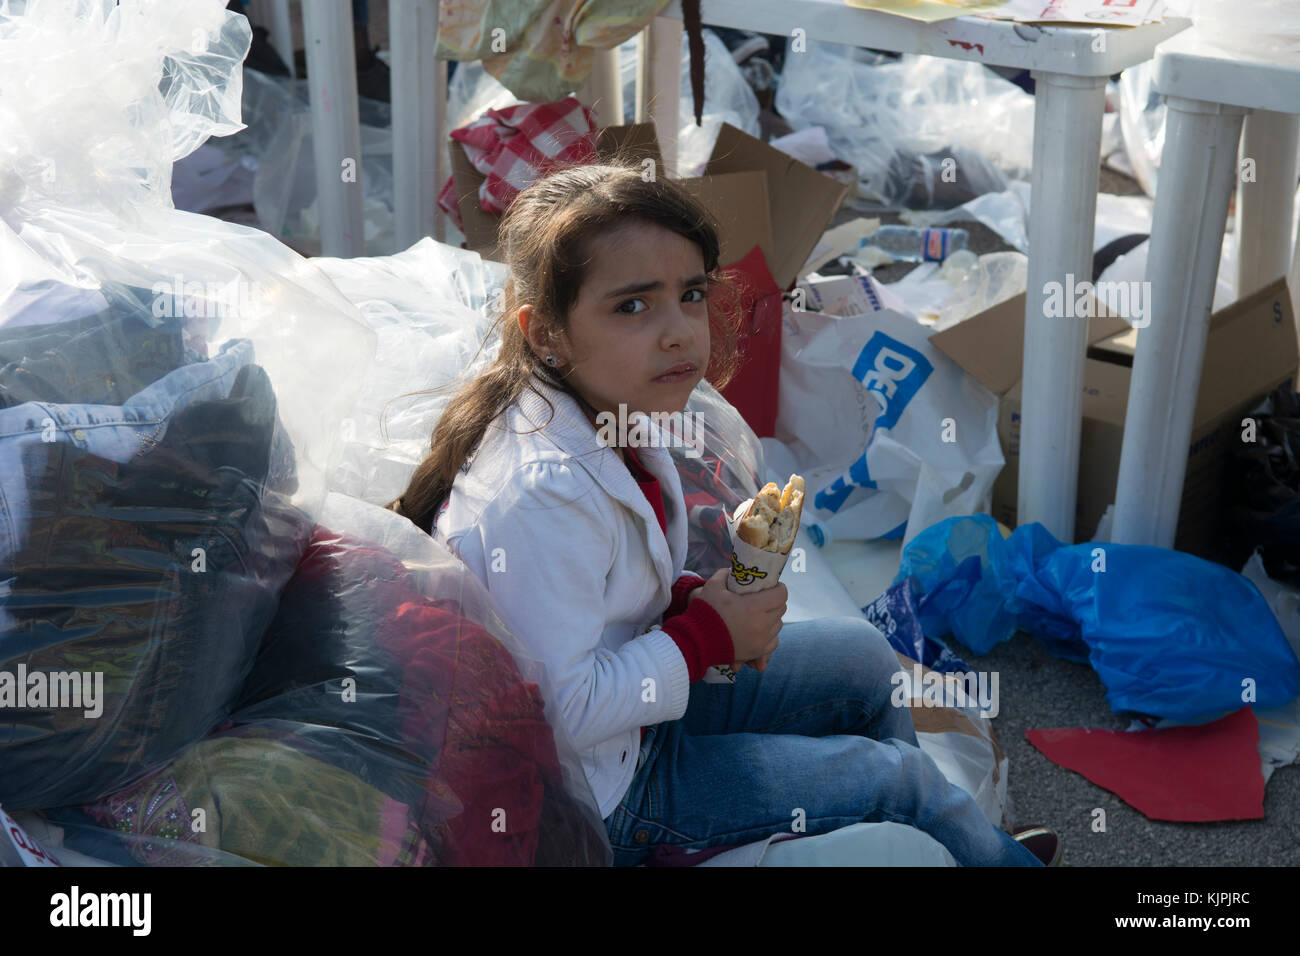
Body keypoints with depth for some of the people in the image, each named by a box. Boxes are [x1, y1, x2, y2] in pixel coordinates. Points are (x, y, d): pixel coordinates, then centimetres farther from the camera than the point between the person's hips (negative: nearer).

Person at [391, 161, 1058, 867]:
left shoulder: (613, 414, -4)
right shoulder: (543, 496, -34)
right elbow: (562, 709, -32)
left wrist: (687, 598, -6)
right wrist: (708, 631, -21)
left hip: (633, 702, 9)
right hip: (596, 791, -9)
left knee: (862, 658, 16)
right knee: (899, 777, -1)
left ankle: (967, 842, 38)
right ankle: (986, 853, 31)